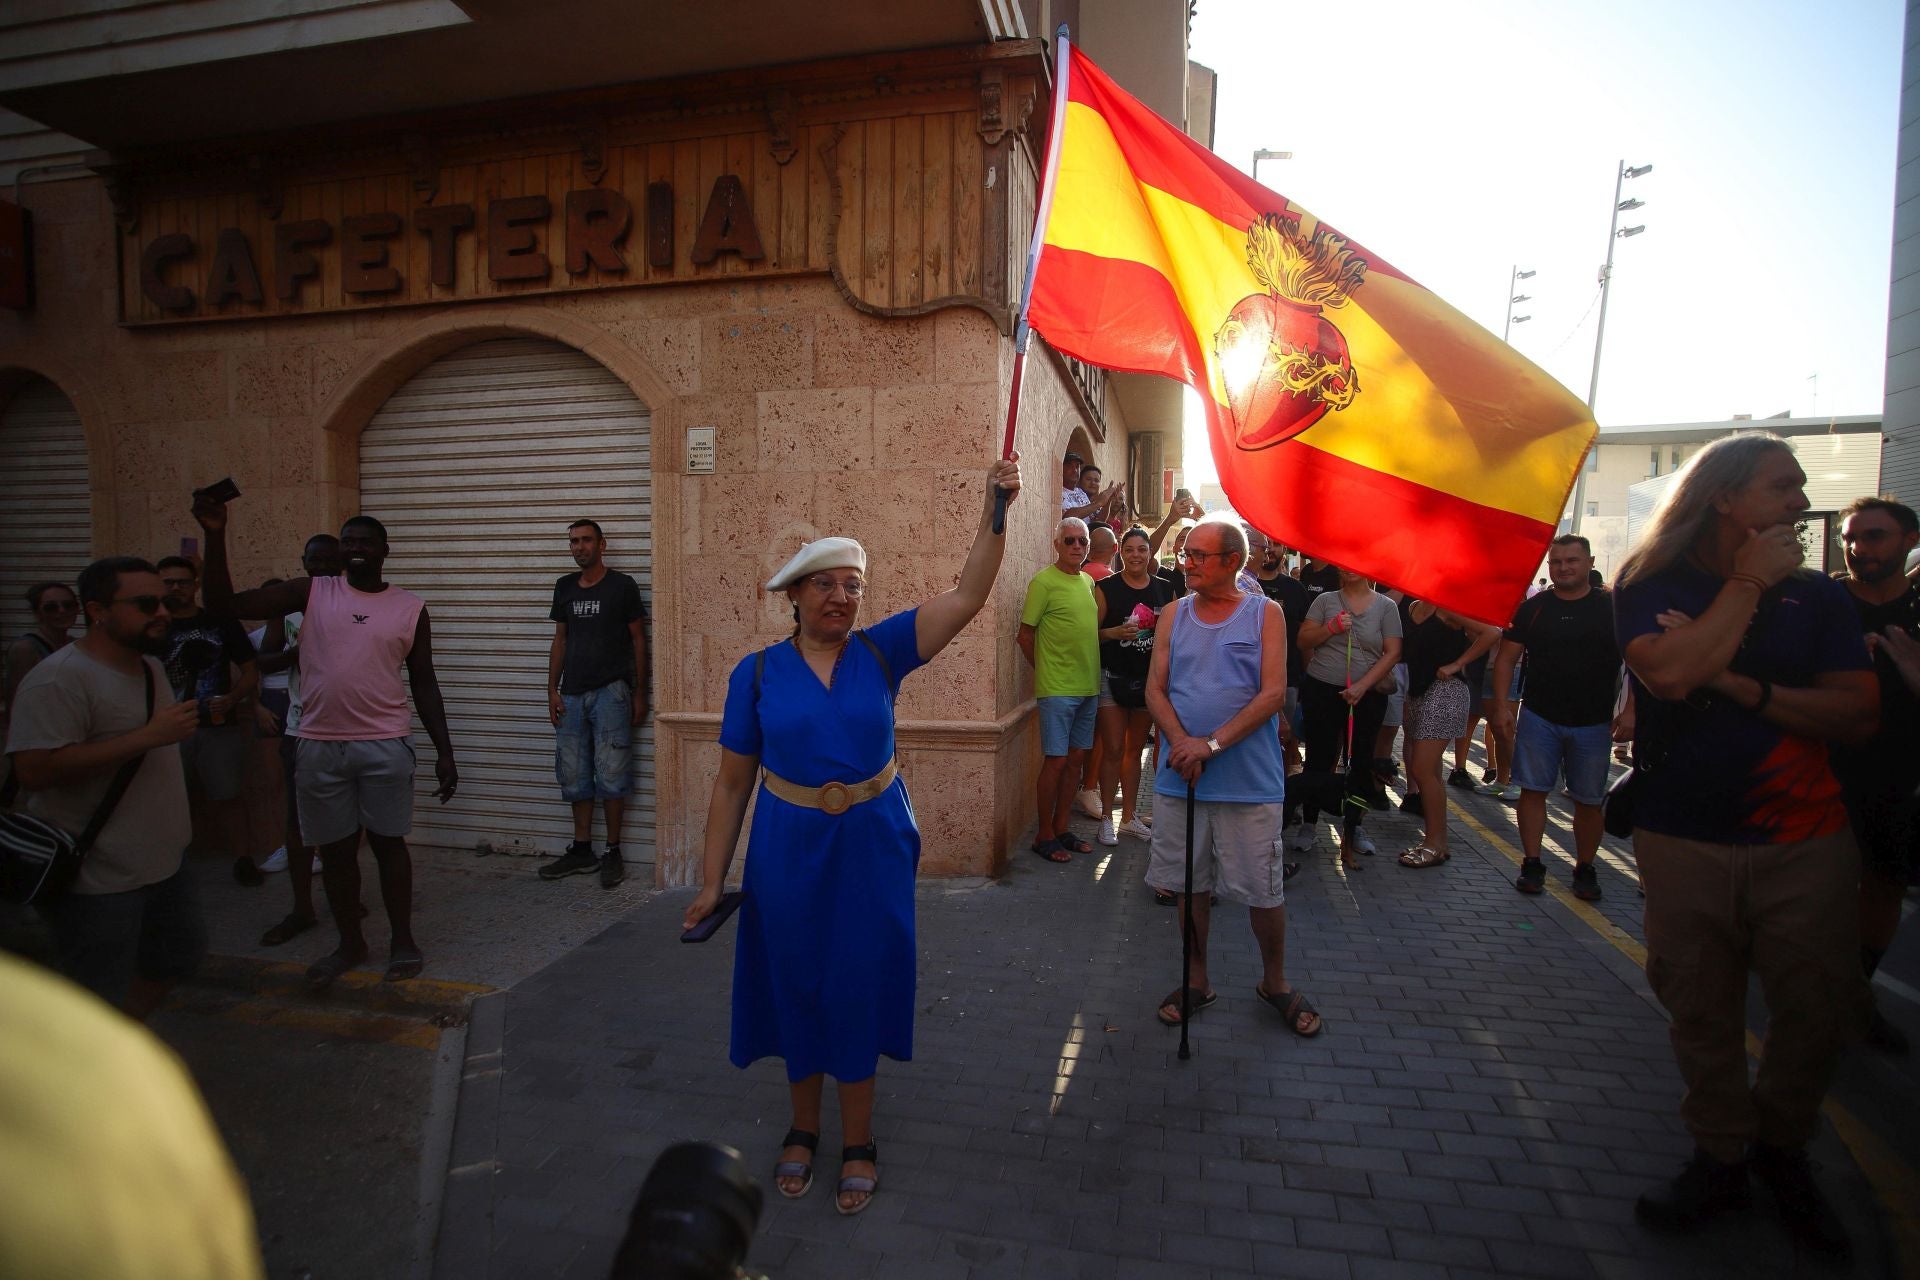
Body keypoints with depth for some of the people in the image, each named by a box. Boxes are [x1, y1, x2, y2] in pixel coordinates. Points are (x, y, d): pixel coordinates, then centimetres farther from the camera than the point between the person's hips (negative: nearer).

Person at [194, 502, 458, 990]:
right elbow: (226, 602, -3)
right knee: (335, 849, 11)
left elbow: (424, 683, 5)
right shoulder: (311, 593, 4)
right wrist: (216, 534, -14)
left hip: (385, 746, -2)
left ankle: (403, 940, 20)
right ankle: (350, 943, 27)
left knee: (388, 843, 6)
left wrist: (444, 751, 1)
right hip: (319, 746, 2)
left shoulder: (410, 607, 2)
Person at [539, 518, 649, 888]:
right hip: (572, 693, 5)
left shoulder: (622, 586, -2)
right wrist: (553, 689, 9)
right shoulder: (564, 587, 12)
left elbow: (638, 640, -1)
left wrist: (640, 694, -4)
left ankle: (613, 853, 8)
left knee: (610, 774, -3)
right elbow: (560, 640, 16)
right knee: (575, 775, 9)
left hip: (611, 691, -5)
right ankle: (582, 851, 20)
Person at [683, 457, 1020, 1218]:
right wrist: (713, 879, 0)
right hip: (789, 849, 0)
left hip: (871, 847, 0)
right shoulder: (758, 673, -4)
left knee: (859, 990, 11)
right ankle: (803, 1129, 39)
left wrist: (993, 513, -25)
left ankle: (857, 1143, 33)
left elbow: (967, 596, -14)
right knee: (796, 989, 14)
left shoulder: (881, 651, -4)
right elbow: (732, 782, 0)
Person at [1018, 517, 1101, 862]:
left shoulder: (1088, 582, 13)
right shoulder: (1044, 582, -10)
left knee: (1074, 760, 11)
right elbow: (1025, 634, -8)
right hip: (1057, 689, -7)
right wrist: (1046, 671, -1)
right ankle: (1045, 836, 10)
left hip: (1088, 688, 7)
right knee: (1055, 761, -3)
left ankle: (1061, 829, 22)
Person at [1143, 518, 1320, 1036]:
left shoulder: (1265, 614, -1)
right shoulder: (1174, 615, 7)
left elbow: (1273, 693, -10)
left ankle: (1274, 982, 29)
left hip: (1249, 780, -3)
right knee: (1190, 884, 12)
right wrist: (1183, 744, -15)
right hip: (1180, 778, 3)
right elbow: (1156, 688, 2)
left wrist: (1213, 743, -19)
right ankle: (1196, 981, 30)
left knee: (1263, 890, 6)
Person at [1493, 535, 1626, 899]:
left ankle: (1585, 869, 21)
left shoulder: (1612, 607, 0)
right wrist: (1502, 706, -5)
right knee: (1532, 789, 1)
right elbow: (1506, 658, 4)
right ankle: (1532, 863, 11)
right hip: (1538, 717, 1)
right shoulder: (1532, 608, 3)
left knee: (1589, 800, 6)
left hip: (1593, 722, -1)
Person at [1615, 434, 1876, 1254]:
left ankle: (1781, 1148, 34)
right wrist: (1748, 583, -13)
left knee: (1819, 1010, 8)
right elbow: (1670, 674, -22)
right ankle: (1720, 1158, 29)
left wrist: (1745, 687, -16)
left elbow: (1860, 714, -3)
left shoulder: (1816, 596, 5)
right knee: (1702, 1012, 9)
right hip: (1685, 844, -2)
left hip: (1805, 843, 2)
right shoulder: (1652, 589, -2)